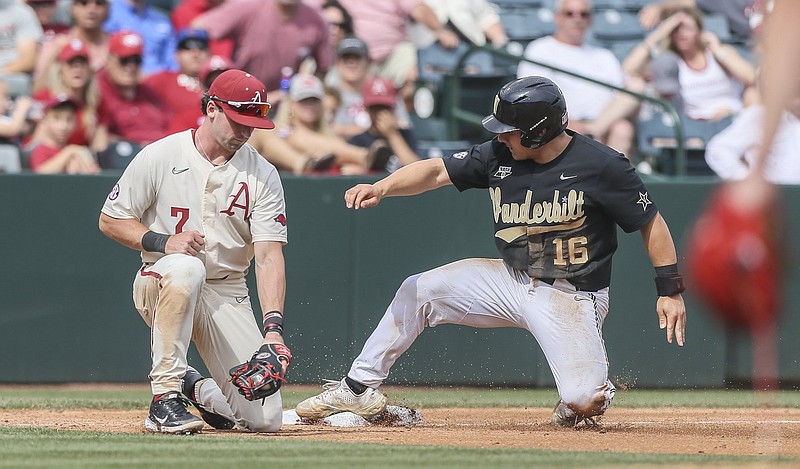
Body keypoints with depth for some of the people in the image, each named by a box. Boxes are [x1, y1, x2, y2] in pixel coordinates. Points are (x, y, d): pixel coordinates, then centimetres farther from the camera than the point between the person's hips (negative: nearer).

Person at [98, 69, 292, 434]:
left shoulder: (263, 175, -2)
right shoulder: (160, 157, -7)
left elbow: (269, 255, -11)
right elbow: (110, 219, -1)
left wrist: (273, 327, -25)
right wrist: (163, 242, -19)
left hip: (227, 295, 2)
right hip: (160, 282, -2)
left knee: (265, 418, -12)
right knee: (186, 267, -42)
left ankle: (198, 388, 23)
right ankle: (166, 395, -31)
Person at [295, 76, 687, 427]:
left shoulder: (601, 166, -18)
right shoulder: (499, 155, -4)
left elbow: (651, 223, -11)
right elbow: (437, 171, -6)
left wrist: (670, 291, -15)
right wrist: (381, 188, -24)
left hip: (571, 298, -5)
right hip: (511, 280, 5)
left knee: (583, 403, -22)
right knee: (418, 291, -1)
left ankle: (592, 388, 18)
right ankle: (358, 389, 11)